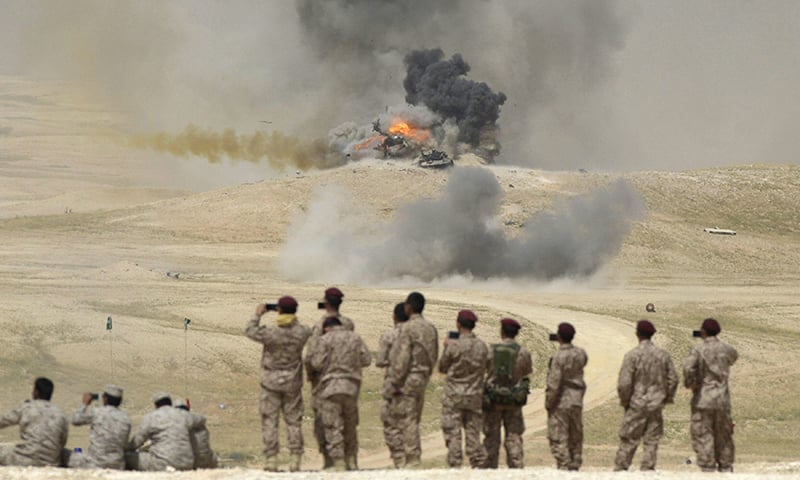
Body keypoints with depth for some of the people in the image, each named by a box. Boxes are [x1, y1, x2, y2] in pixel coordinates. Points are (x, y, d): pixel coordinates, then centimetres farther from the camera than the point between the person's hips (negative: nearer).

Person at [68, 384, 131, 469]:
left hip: (95, 464, -3)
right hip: (117, 466, 3)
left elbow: (75, 420, 7)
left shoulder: (96, 412, -10)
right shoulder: (126, 419, 0)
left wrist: (85, 404, 19)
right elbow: (125, 444, 9)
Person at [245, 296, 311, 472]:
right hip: (293, 382, 2)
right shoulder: (301, 332, -8)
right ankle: (295, 460, 4)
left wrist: (257, 315, 14)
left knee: (270, 421, 3)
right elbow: (312, 333, 16)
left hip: (271, 382, -2)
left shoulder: (270, 332, -16)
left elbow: (250, 331, 0)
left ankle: (271, 460, -1)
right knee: (294, 421, 8)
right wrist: (295, 320, 23)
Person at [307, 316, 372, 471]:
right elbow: (366, 359, 7)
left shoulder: (325, 339, -5)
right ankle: (351, 461, 19)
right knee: (350, 425, 17)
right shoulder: (355, 338, 9)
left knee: (333, 426, -4)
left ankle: (339, 462, -10)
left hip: (330, 387, -5)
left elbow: (316, 363, -9)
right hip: (352, 387, 5)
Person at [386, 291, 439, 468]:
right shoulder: (430, 328, 8)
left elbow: (402, 358, -17)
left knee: (407, 421, -5)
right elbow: (434, 356, 13)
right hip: (423, 378, 8)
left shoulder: (408, 329, -15)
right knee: (414, 421, 15)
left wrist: (395, 382, -12)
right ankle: (415, 458, 16)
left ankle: (413, 459, -8)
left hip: (409, 378, -8)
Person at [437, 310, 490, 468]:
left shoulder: (454, 346, -13)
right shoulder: (482, 346, -1)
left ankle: (455, 466, -4)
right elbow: (489, 366, 14)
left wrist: (445, 347, 12)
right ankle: (478, 465, 9)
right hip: (475, 396, 4)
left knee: (452, 433, 0)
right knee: (473, 433, 10)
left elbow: (442, 368, -1)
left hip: (454, 396, -4)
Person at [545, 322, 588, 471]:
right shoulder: (580, 354, 0)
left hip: (560, 403, -6)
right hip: (576, 402, 6)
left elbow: (554, 383, -18)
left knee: (559, 440, -3)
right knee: (575, 438, 14)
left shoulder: (558, 357, -18)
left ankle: (563, 467, -9)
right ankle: (575, 467, 17)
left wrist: (548, 403, -8)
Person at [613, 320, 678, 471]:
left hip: (636, 404, -3)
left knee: (628, 441, 3)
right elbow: (673, 379, 6)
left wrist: (624, 401, 3)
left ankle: (620, 468, 6)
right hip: (656, 405, 3)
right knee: (651, 441, 7)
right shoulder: (663, 355, 2)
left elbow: (624, 383, -12)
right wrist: (667, 398, 17)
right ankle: (647, 469, 5)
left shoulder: (632, 356, -11)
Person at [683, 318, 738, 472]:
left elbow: (688, 367, -24)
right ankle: (726, 469, 16)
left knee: (703, 436, -2)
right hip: (723, 399, 4)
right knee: (723, 437, 13)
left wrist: (689, 383, -6)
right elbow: (734, 357, 29)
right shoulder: (727, 349, 5)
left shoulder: (698, 349, -9)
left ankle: (708, 469, -7)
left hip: (703, 399, -4)